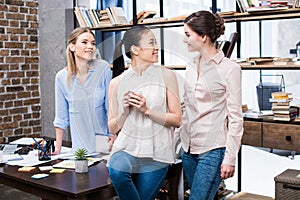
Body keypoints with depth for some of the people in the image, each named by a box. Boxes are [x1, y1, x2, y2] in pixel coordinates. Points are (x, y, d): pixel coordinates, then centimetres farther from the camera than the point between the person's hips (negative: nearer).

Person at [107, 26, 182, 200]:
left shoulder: (166, 76, 0)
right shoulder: (117, 83, 4)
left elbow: (177, 120, -2)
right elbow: (113, 128, 8)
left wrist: (147, 110, -14)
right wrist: (125, 111, -11)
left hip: (156, 154, 0)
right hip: (127, 148, 0)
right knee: (117, 170, -31)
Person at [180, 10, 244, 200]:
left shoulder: (229, 69, -10)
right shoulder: (191, 68, 10)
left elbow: (235, 118, -10)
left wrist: (230, 158, -12)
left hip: (213, 150, -7)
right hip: (189, 148, 7)